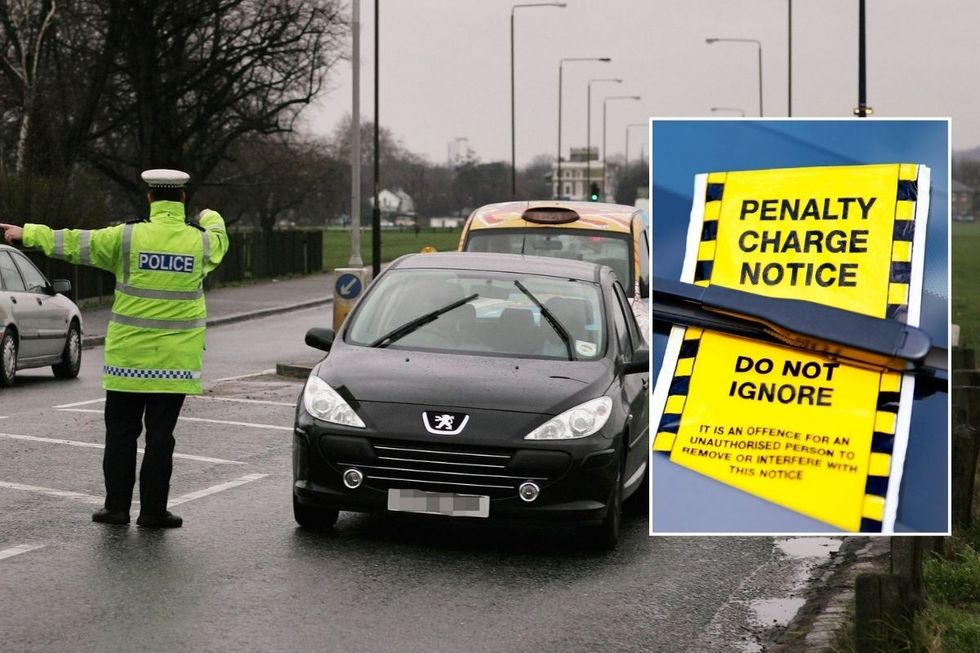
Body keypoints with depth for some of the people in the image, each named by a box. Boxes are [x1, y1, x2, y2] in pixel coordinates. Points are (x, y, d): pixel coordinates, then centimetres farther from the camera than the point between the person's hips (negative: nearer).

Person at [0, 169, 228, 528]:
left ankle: (117, 505, 11)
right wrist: (211, 217, 50)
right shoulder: (202, 241, 0)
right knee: (160, 434, 4)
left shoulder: (128, 237, -7)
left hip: (129, 355, -1)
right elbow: (219, 239, 26)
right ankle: (153, 509, 5)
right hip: (176, 360, 1)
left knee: (121, 431, 8)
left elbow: (75, 243, 1)